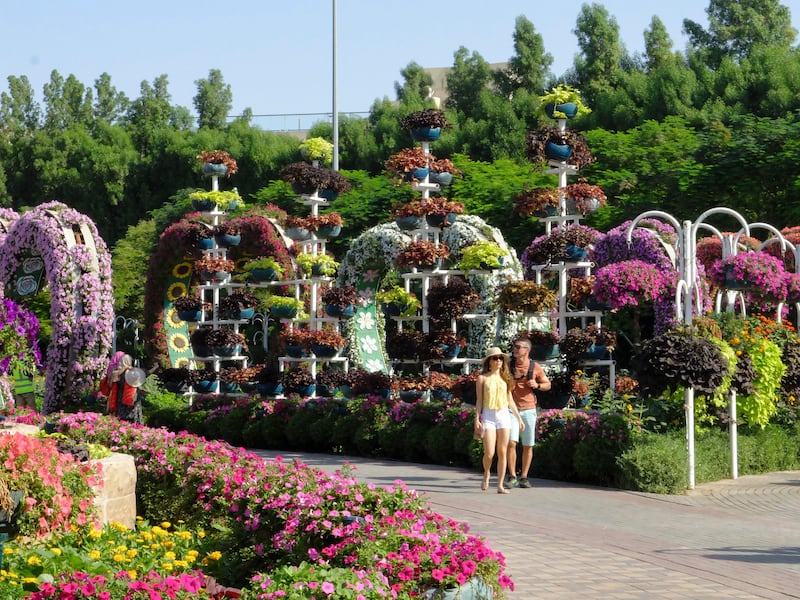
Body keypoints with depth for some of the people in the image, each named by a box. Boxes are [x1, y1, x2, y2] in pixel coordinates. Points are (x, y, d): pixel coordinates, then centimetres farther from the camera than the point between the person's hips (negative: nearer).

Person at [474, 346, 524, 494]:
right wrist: (477, 418, -9)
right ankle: (486, 473, 20)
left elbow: (510, 400, 17)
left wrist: (519, 418, 14)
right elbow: (479, 400, 1)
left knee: (502, 453, 0)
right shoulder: (483, 378, 2)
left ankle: (500, 485, 4)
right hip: (488, 416, -3)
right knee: (489, 453, -11)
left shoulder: (505, 378, 12)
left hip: (504, 415, 3)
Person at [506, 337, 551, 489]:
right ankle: (512, 477, -6)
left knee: (528, 446, 4)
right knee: (511, 442, -12)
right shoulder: (508, 366, 2)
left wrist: (537, 385, -11)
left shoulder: (535, 367, 0)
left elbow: (547, 384, 8)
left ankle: (524, 477, 14)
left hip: (528, 410, 0)